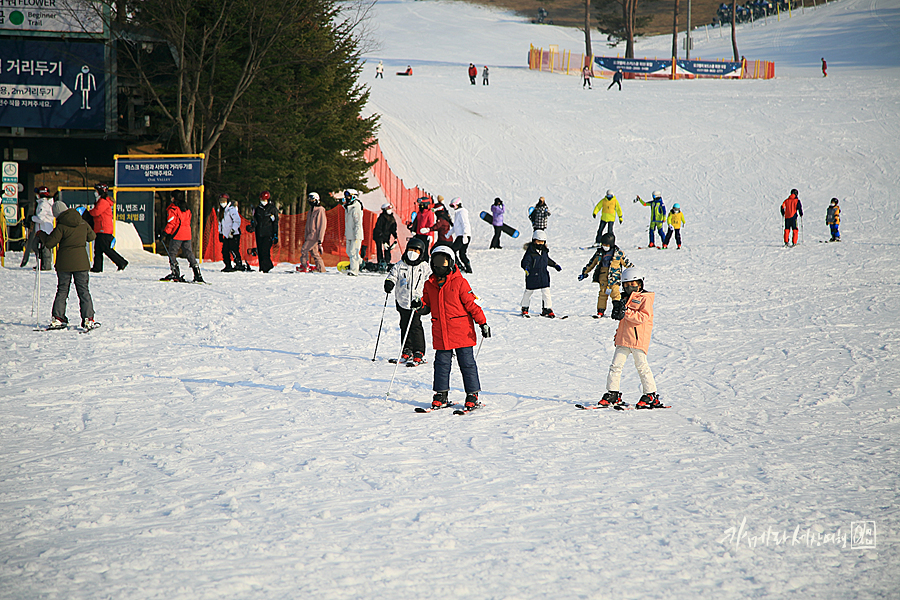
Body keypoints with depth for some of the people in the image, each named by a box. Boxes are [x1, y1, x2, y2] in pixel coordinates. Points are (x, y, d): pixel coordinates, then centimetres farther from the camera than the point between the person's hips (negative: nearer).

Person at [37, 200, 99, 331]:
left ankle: (57, 318, 6)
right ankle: (88, 320, 1)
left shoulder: (61, 227, -12)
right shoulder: (82, 223, 2)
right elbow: (92, 236, 15)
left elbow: (50, 243, -10)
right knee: (84, 291, 6)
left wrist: (41, 235, 9)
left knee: (62, 291, 9)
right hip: (81, 261, 2)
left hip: (64, 263, -2)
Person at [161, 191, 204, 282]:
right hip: (187, 235, 7)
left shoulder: (173, 209, -7)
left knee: (172, 253, 2)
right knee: (189, 254, 9)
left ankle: (175, 273, -8)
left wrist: (165, 234, -11)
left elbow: (171, 223, -13)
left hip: (177, 235, -7)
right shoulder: (187, 209, 16)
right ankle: (198, 275, 2)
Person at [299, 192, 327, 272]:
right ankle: (321, 269, 9)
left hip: (315, 236, -9)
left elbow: (322, 226, -14)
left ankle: (304, 266, -12)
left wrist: (320, 240, -18)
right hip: (310, 236, 9)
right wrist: (306, 237, 19)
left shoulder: (320, 211, -10)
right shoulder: (311, 211, 17)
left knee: (304, 249, -14)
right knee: (314, 253, 7)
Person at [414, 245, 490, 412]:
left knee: (467, 364, 1)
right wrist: (420, 306, -7)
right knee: (441, 364, 6)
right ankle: (441, 395, 15)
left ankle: (472, 396, 6)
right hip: (440, 334, 4)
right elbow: (427, 306, 16)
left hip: (461, 332, -4)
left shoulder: (459, 282, -5)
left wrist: (483, 323, -7)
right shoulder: (429, 285, 9)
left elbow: (471, 304, -4)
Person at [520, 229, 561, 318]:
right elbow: (525, 261, -21)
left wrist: (555, 265, 25)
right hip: (532, 275, -5)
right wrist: (526, 267, -41)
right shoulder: (530, 251, -14)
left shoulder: (544, 250, 7)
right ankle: (524, 308, 25)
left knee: (546, 291, -2)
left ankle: (547, 309, 5)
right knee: (529, 291, 9)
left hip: (543, 275, 5)